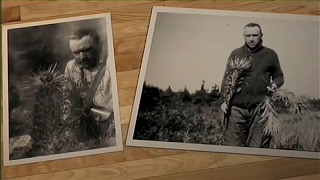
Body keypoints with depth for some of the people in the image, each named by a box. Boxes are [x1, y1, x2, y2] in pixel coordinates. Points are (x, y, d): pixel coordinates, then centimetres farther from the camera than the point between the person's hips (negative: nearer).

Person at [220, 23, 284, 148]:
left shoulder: (270, 55, 10)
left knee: (258, 146, -1)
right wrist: (224, 100, 2)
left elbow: (279, 76, 19)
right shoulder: (235, 54, 13)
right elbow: (226, 78, 12)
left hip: (260, 109, -1)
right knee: (232, 145, -3)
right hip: (237, 108, 1)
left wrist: (275, 84, -4)